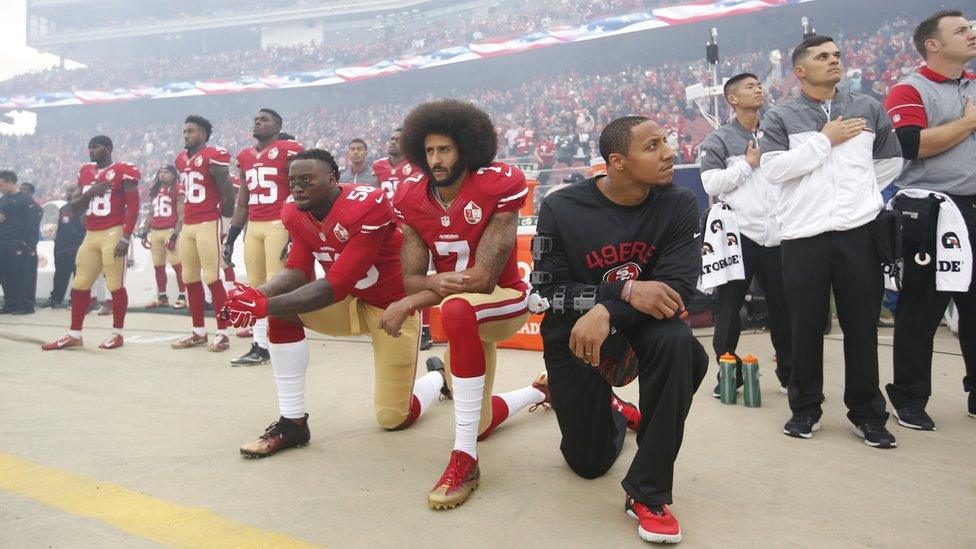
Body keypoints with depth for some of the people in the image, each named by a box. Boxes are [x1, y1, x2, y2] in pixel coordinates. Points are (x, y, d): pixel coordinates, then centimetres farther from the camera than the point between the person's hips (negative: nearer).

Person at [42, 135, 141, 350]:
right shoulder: (86, 173, 16)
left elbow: (133, 207, -10)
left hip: (113, 233, -7)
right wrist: (90, 192, -4)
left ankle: (117, 334, 6)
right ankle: (74, 335, 17)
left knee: (115, 285, -4)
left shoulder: (122, 171, -5)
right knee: (80, 285, 9)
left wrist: (126, 237, -18)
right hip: (91, 235, 8)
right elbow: (74, 207, 16)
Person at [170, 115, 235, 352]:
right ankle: (198, 332, 19)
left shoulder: (213, 156, -9)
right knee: (190, 278, 10)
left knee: (211, 278, -9)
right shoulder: (181, 159, 16)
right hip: (187, 225, 8)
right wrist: (179, 224, 21)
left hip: (208, 223, -8)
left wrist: (224, 213, -2)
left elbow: (227, 190, -7)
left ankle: (222, 333, -2)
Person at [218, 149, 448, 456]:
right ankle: (292, 423, -9)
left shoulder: (366, 207, -30)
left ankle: (438, 377, 32)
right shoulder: (296, 214, -7)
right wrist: (256, 295, -30)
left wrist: (265, 305, -37)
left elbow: (336, 286, -33)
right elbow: (298, 271, -10)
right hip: (351, 303, 6)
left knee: (394, 419, -3)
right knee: (281, 307, -20)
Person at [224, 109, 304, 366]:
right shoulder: (245, 157, 16)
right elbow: (242, 203, 21)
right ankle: (259, 347, 15)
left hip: (279, 225, -7)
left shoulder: (289, 152, -4)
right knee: (255, 286, 8)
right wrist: (230, 239, 19)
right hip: (253, 227, 7)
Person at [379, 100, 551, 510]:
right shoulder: (412, 198, -7)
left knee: (458, 310, -42)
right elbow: (410, 279, -10)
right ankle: (539, 391, 51)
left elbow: (483, 278, -27)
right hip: (463, 319, 6)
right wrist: (433, 282, -34)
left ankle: (464, 459, -33)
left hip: (505, 302, -6)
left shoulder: (499, 186, -22)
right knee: (481, 424, 16)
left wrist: (408, 304, -30)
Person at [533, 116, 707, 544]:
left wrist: (607, 311, -36)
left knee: (677, 343, -38)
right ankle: (609, 410, 47)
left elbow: (679, 287, -21)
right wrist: (626, 291, -33)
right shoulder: (561, 209, -16)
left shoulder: (678, 205, -13)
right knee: (590, 464, 8)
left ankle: (648, 493, -21)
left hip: (642, 321, 1)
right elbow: (550, 289, -18)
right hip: (572, 329, 0)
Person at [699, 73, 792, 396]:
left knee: (783, 306, 8)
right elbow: (712, 184, -8)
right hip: (738, 234, -3)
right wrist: (748, 163, -6)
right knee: (729, 307, 3)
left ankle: (789, 373, 20)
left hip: (776, 234, 4)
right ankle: (729, 373, 15)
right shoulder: (719, 141, 4)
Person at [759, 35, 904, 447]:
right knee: (806, 326, 4)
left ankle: (867, 412, 17)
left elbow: (891, 162, 23)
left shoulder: (869, 109, 14)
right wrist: (825, 140, -7)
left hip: (860, 231, 2)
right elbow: (773, 169, -9)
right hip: (804, 235, -2)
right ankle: (805, 408, 17)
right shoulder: (781, 117, 5)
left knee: (862, 325, 5)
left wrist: (858, 195, 14)